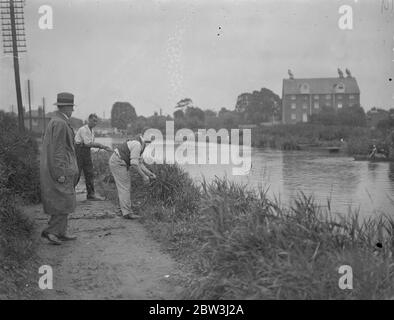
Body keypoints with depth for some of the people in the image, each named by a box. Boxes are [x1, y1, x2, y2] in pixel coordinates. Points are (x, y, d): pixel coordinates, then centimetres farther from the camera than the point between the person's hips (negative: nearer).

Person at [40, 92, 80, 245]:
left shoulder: (55, 121, 15)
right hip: (60, 169, -10)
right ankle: (50, 231, -4)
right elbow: (57, 150, -20)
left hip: (58, 170, 10)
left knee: (62, 202, 13)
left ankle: (61, 232, 17)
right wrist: (60, 174, -21)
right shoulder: (60, 124, -16)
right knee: (65, 202, -7)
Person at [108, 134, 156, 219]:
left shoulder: (140, 146, 11)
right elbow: (134, 164, -25)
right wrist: (143, 176, -19)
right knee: (124, 187, -9)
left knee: (125, 187, 12)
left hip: (120, 164, 11)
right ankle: (127, 212, -8)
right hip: (118, 163, -11)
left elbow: (139, 164, 13)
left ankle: (125, 209, 16)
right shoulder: (137, 145, -22)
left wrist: (150, 173, 3)